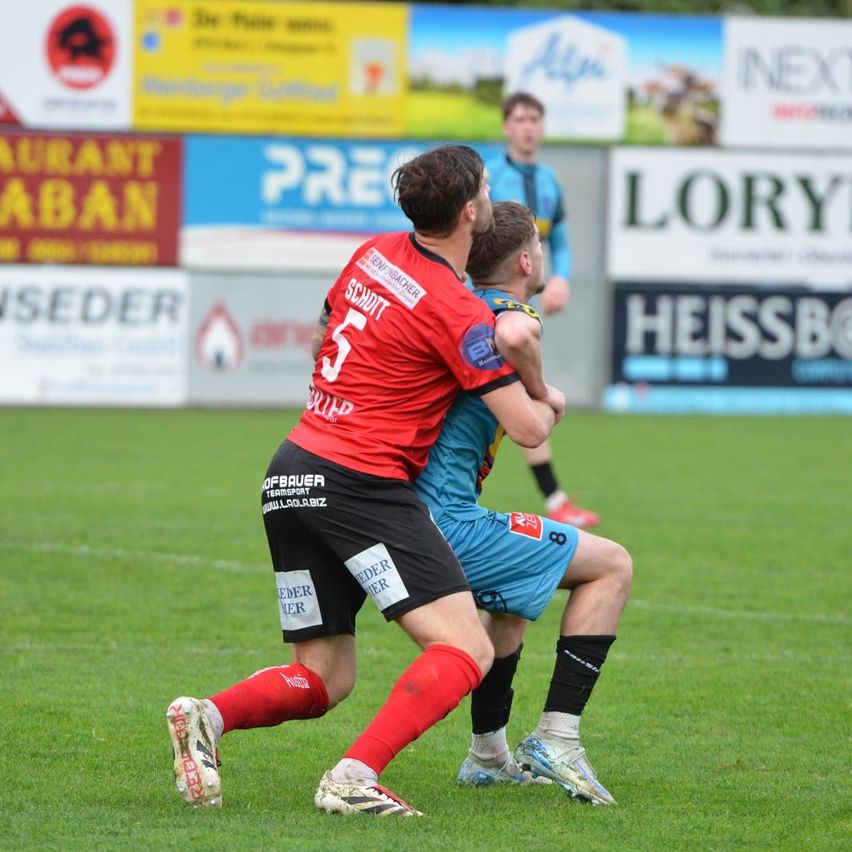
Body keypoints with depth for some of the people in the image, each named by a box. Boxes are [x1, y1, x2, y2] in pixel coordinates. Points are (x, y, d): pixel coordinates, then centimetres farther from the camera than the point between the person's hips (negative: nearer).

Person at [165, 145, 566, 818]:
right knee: (466, 650, -11)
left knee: (323, 679, 14)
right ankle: (354, 780, -23)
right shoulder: (458, 311, -11)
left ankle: (209, 716, -10)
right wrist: (549, 403, 14)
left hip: (291, 477, 8)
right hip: (360, 485, -8)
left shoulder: (374, 254, 11)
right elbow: (528, 428, -9)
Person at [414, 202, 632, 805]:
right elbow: (513, 337, -35)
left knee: (515, 595, 36)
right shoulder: (512, 314, -9)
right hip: (446, 524, -9)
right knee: (612, 566, 3)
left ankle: (489, 755, 38)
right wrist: (542, 399, -18)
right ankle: (556, 739, -3)